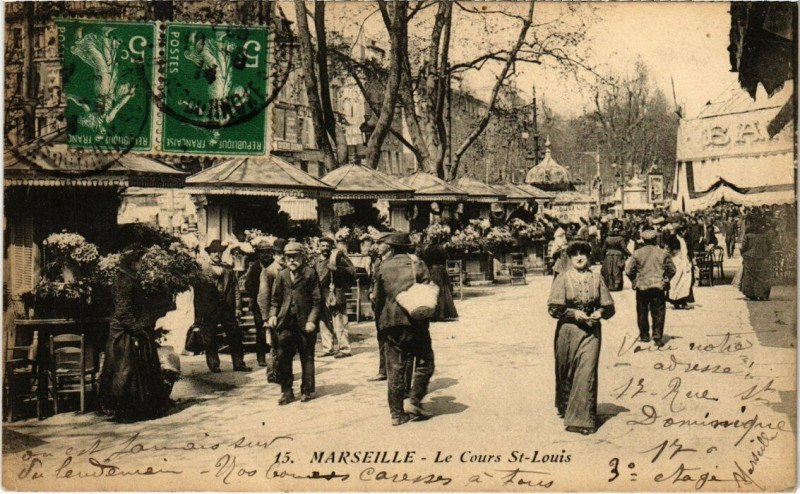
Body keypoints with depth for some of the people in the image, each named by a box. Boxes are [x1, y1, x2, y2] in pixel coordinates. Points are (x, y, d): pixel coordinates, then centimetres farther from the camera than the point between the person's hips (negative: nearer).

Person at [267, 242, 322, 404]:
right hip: (285, 323, 3)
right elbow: (275, 299, 16)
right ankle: (287, 392, 10)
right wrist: (273, 314, -1)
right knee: (283, 357, 0)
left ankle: (307, 390, 19)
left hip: (304, 322, -3)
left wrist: (312, 320, -12)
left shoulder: (310, 274, -1)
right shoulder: (282, 275, 10)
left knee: (307, 357, 7)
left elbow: (317, 300, -3)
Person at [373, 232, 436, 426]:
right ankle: (414, 401, -2)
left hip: (391, 323, 2)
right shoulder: (417, 264, 1)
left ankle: (397, 413, 6)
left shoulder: (383, 268, 6)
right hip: (415, 321, -2)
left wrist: (381, 322, 18)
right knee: (424, 362, 10)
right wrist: (426, 319, 7)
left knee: (395, 368, 6)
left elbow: (378, 299, 9)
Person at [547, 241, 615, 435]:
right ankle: (564, 407, 34)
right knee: (566, 373, 11)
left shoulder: (596, 279, 5)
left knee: (587, 373, -8)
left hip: (591, 331, 1)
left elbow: (609, 307, 10)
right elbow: (553, 308, -6)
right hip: (567, 330, 0)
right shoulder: (563, 279, -1)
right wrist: (574, 313, -17)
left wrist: (600, 312, -10)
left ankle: (583, 418, -5)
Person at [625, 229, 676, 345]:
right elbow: (672, 269, 4)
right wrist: (666, 279, 19)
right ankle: (658, 337, -3)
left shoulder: (637, 253, -3)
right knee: (658, 313, 4)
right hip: (658, 287, 0)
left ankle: (644, 335, 21)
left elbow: (628, 270, -5)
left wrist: (634, 281, 11)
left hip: (642, 287, 0)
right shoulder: (662, 253, 0)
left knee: (642, 313, 14)